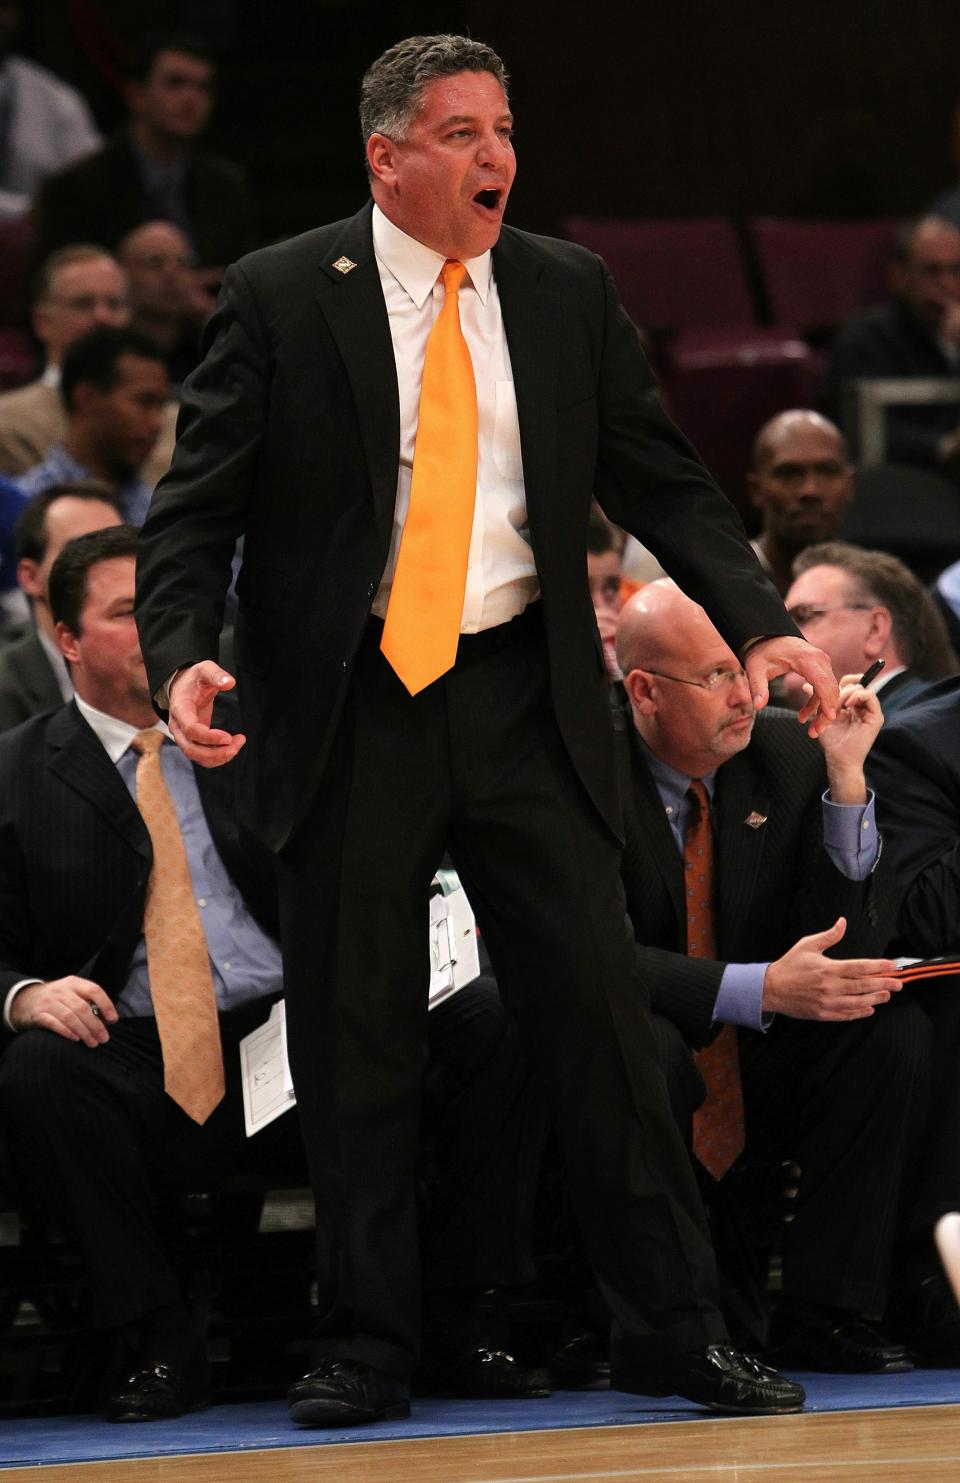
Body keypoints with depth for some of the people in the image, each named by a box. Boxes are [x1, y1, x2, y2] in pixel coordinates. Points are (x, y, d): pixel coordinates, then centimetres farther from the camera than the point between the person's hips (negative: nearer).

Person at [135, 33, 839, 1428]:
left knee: (601, 1013, 0)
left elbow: (664, 481, 9)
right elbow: (196, 509, -1)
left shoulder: (569, 293, 7)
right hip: (349, 711, -2)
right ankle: (365, 1351, 13)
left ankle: (675, 1327, 8)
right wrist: (182, 655, -19)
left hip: (525, 701, 2)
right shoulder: (281, 297, -1)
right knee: (355, 1051, 3)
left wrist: (760, 624, -5)